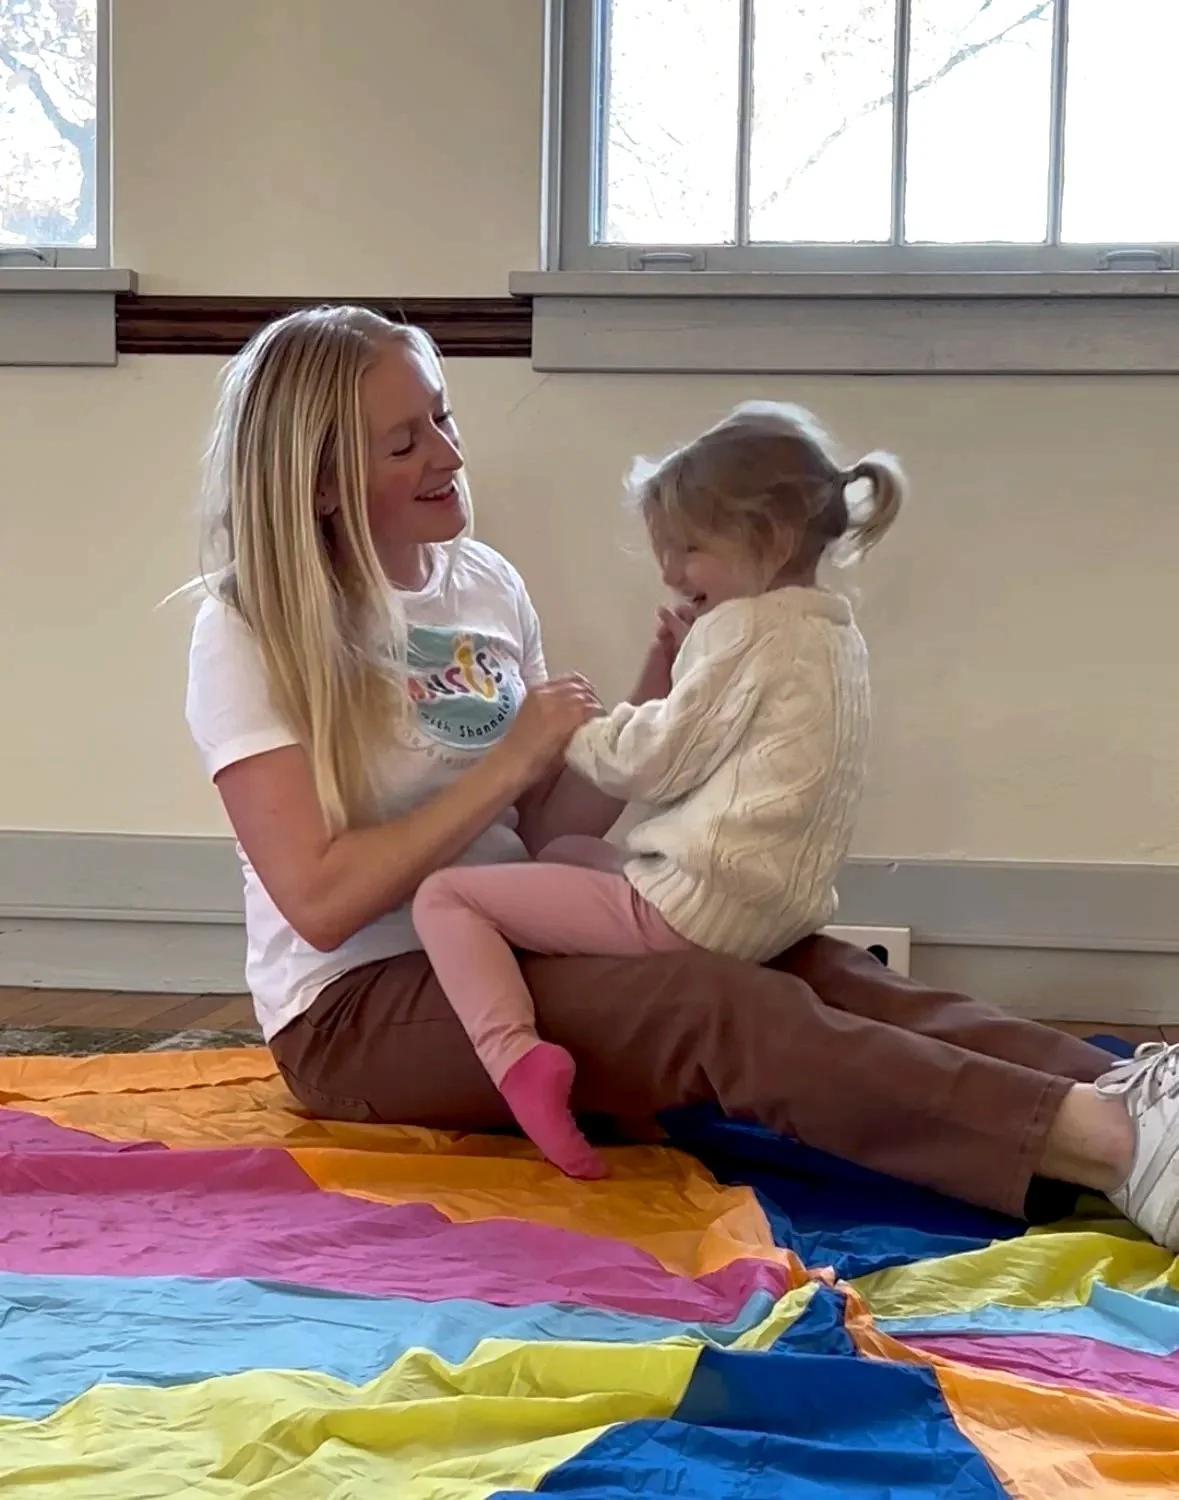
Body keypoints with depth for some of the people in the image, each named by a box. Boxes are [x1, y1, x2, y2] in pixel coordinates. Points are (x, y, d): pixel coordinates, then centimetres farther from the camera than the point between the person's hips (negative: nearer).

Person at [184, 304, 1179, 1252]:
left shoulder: (487, 585, 7)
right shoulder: (251, 634, -10)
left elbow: (545, 831, 5)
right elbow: (320, 902, -19)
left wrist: (663, 692, -8)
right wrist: (508, 763, -18)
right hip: (356, 1012, -6)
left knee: (797, 964, -21)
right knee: (719, 1007, -29)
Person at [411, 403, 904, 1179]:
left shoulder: (742, 628, -10)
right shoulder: (836, 636, 17)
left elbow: (654, 763, -11)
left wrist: (573, 731, 6)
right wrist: (674, 668, 13)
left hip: (691, 907, -10)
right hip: (781, 914, 10)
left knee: (445, 894, -8)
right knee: (569, 853, 32)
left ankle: (518, 1054, -29)